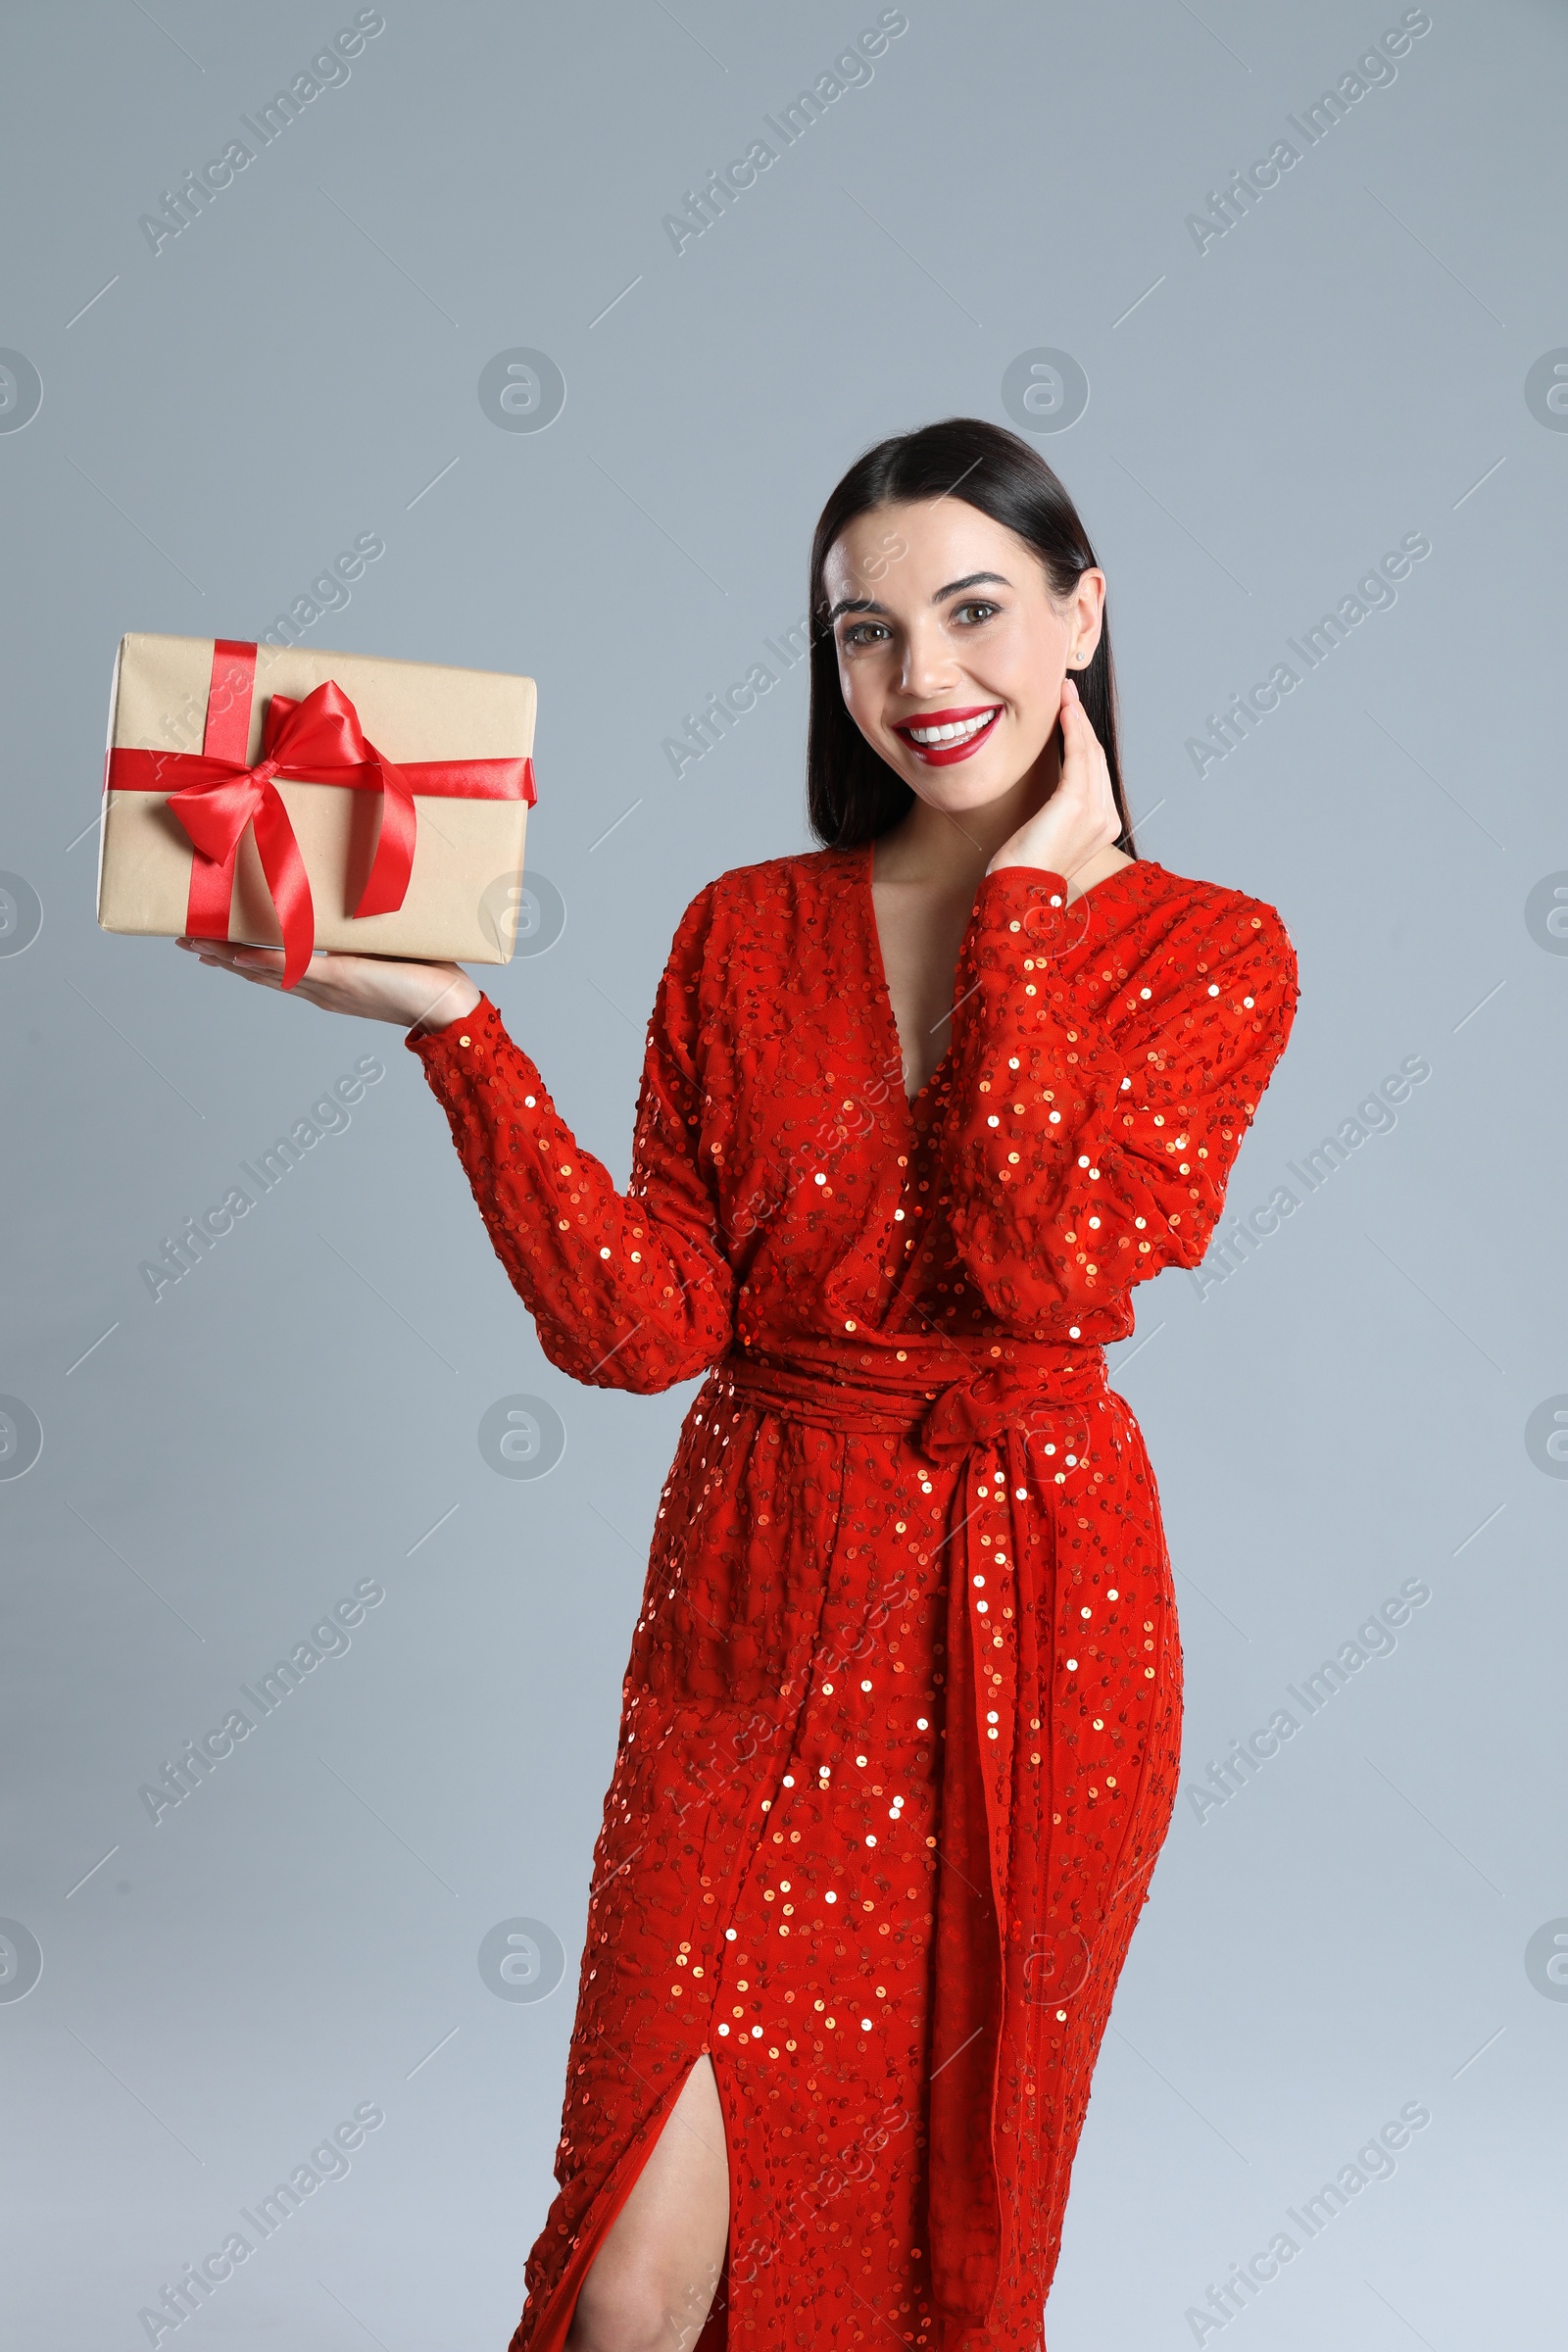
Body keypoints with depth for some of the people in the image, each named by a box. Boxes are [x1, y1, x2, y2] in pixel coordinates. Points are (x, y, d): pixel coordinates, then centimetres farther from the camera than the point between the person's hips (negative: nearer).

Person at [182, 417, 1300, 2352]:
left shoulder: (1211, 953, -2)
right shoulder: (744, 932, 4)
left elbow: (1040, 1259, -19)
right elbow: (643, 1323, -6)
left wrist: (1026, 895, -12)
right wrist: (451, 1023, -14)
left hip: (1029, 1629, 0)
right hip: (761, 1613, 1)